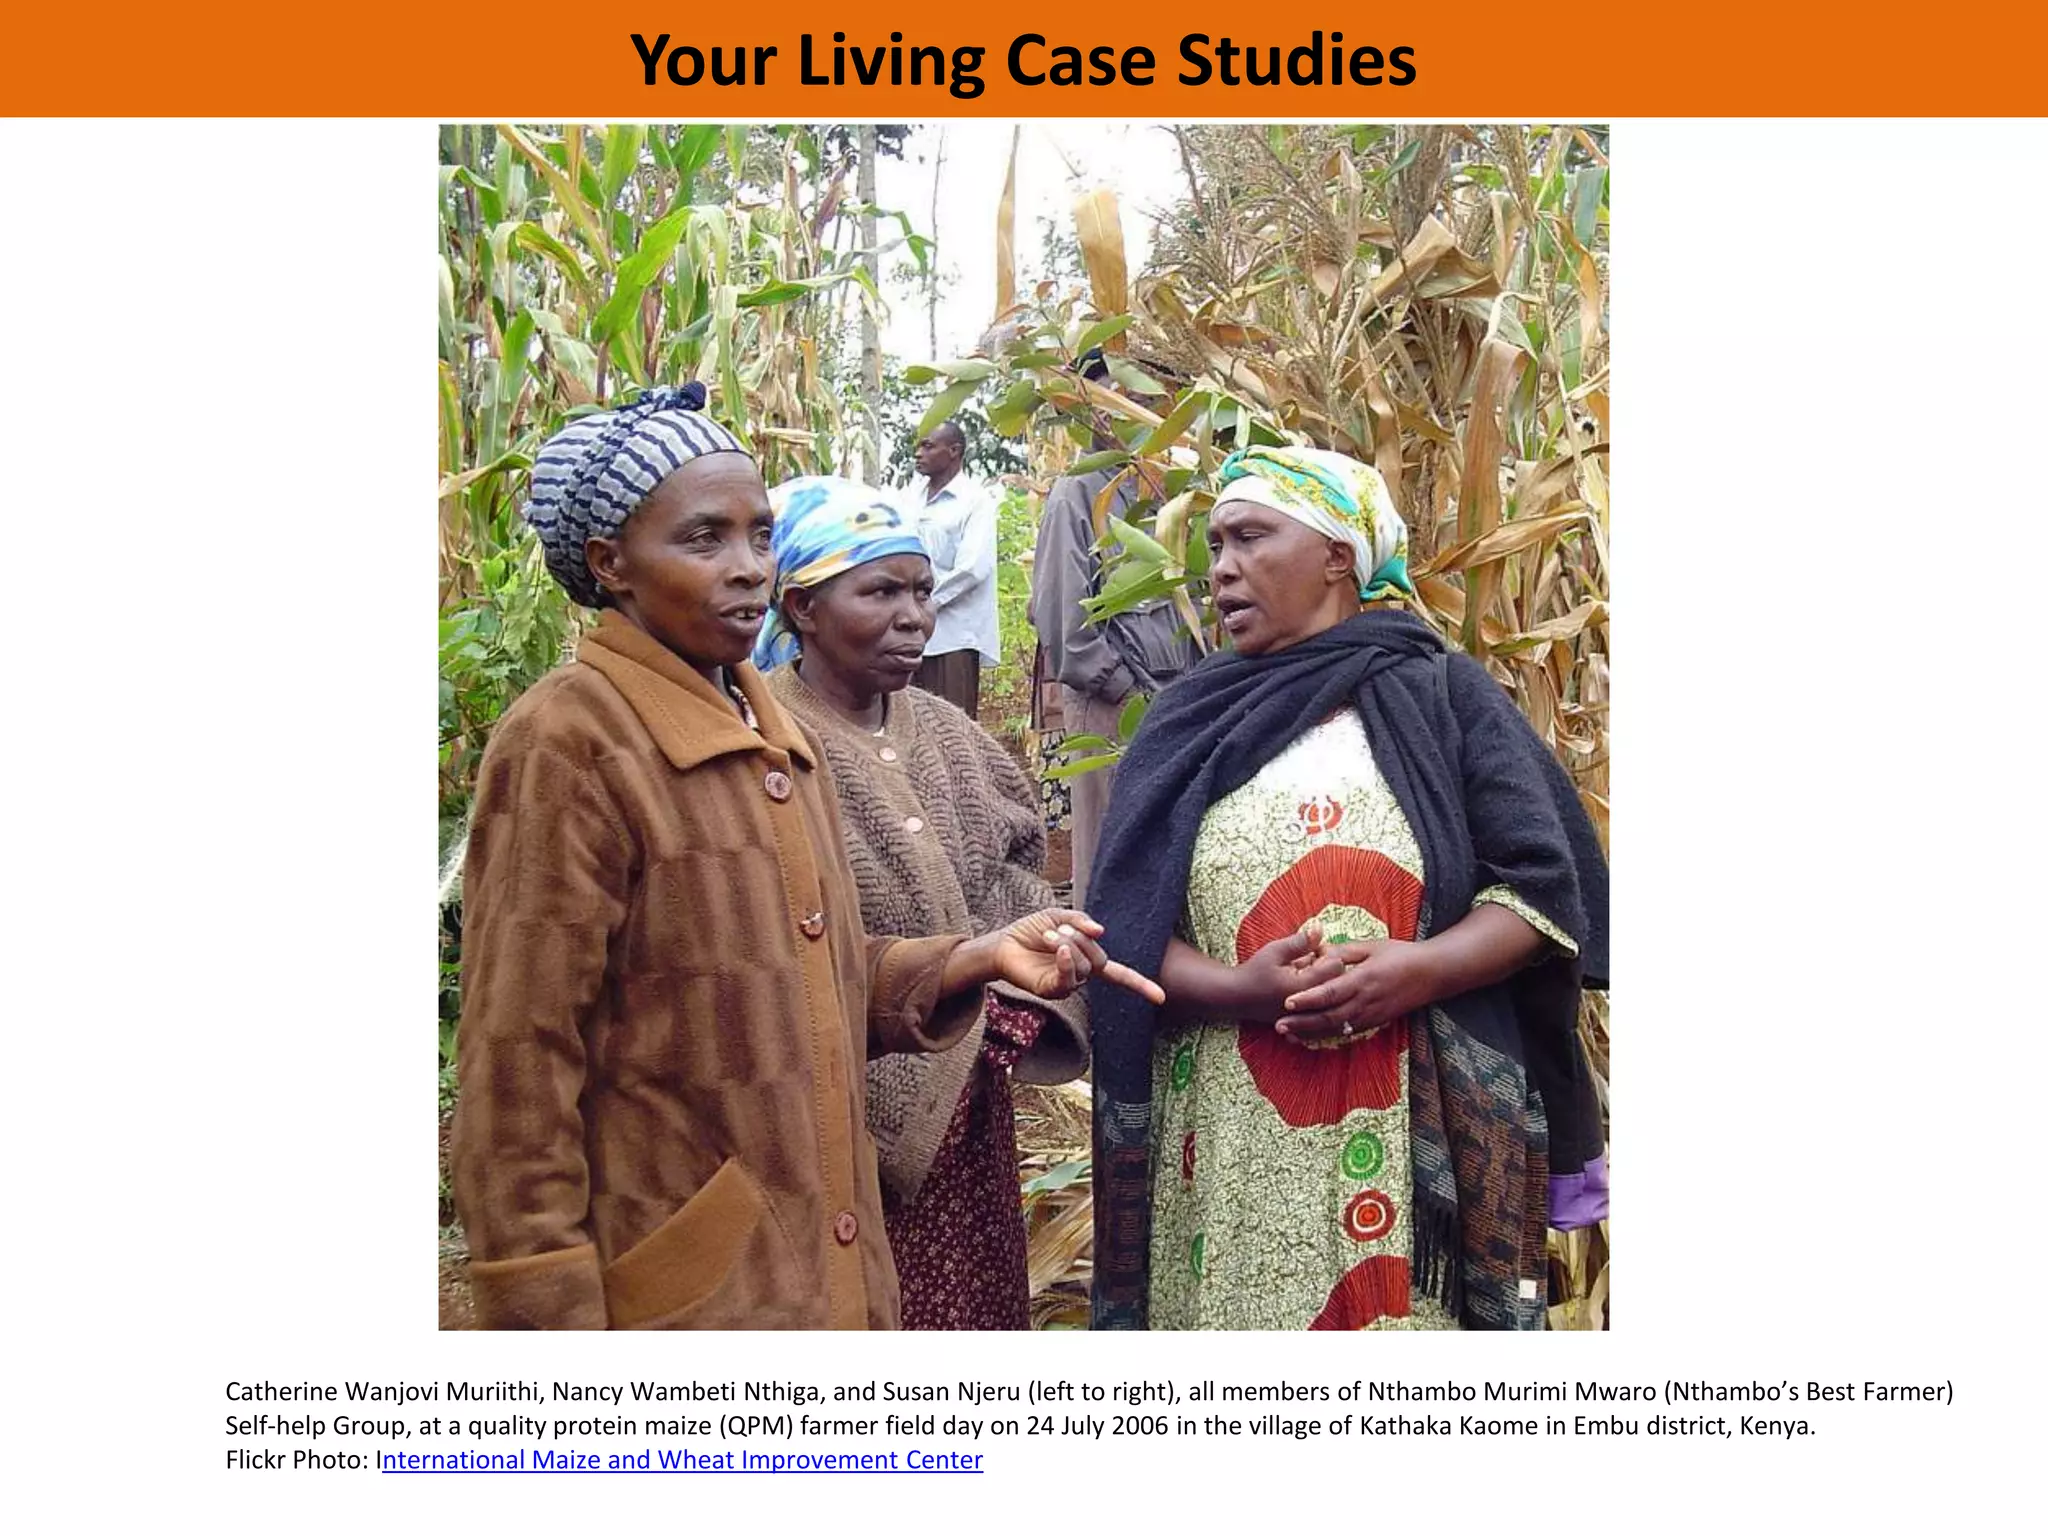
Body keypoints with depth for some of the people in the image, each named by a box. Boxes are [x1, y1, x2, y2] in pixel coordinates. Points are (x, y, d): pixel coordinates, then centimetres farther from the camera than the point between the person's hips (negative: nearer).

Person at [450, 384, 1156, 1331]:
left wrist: (978, 958, -1)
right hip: (676, 1291, -7)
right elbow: (517, 1073, -16)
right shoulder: (568, 743, -15)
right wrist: (550, 1313, -17)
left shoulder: (775, 737, 9)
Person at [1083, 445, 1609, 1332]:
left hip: (1419, 1139, -1)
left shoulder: (1441, 696, 3)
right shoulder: (1190, 724, 9)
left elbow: (1544, 889, -1)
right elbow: (1122, 927, 3)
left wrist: (1421, 970, -19)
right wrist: (1235, 990, -16)